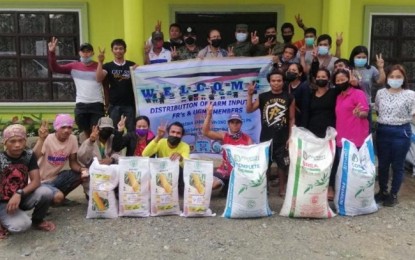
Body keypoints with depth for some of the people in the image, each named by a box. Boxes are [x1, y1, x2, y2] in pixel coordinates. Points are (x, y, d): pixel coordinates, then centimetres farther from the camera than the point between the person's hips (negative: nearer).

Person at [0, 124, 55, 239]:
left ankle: (37, 221, 4)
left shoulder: (29, 155, -7)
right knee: (22, 225, -31)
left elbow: (36, 181, -13)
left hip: (23, 198, 4)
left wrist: (19, 194, -29)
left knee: (46, 193, -26)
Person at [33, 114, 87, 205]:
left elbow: (73, 162, 0)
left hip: (56, 177, 6)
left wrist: (81, 169, -21)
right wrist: (41, 139, -46)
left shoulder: (73, 139, -6)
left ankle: (60, 195, 6)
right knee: (58, 197, -30)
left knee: (83, 174, -13)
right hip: (42, 181, -6)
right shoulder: (47, 140, -21)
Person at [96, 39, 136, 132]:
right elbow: (99, 79, -10)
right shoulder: (108, 66, 5)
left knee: (132, 130, 1)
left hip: (130, 104, 0)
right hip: (114, 105, 0)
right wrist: (100, 62, -19)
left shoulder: (132, 65, 7)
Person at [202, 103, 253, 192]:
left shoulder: (247, 138, -1)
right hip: (225, 170, 1)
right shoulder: (224, 136, 0)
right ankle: (225, 185, 13)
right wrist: (209, 114, -22)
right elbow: (205, 132, -12)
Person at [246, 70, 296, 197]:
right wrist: (250, 95, -18)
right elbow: (249, 110, -6)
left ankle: (282, 188, 24)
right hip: (266, 138, 1)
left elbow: (292, 119, 2)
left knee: (283, 164, 8)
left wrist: (290, 137, -3)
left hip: (282, 138, -1)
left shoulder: (289, 98, 0)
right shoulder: (263, 97, 1)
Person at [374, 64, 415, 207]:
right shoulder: (381, 93, 4)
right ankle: (382, 191, 30)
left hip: (401, 132, -3)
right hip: (382, 131, 3)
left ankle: (393, 194, 22)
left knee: (397, 165, 8)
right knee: (382, 164, 12)